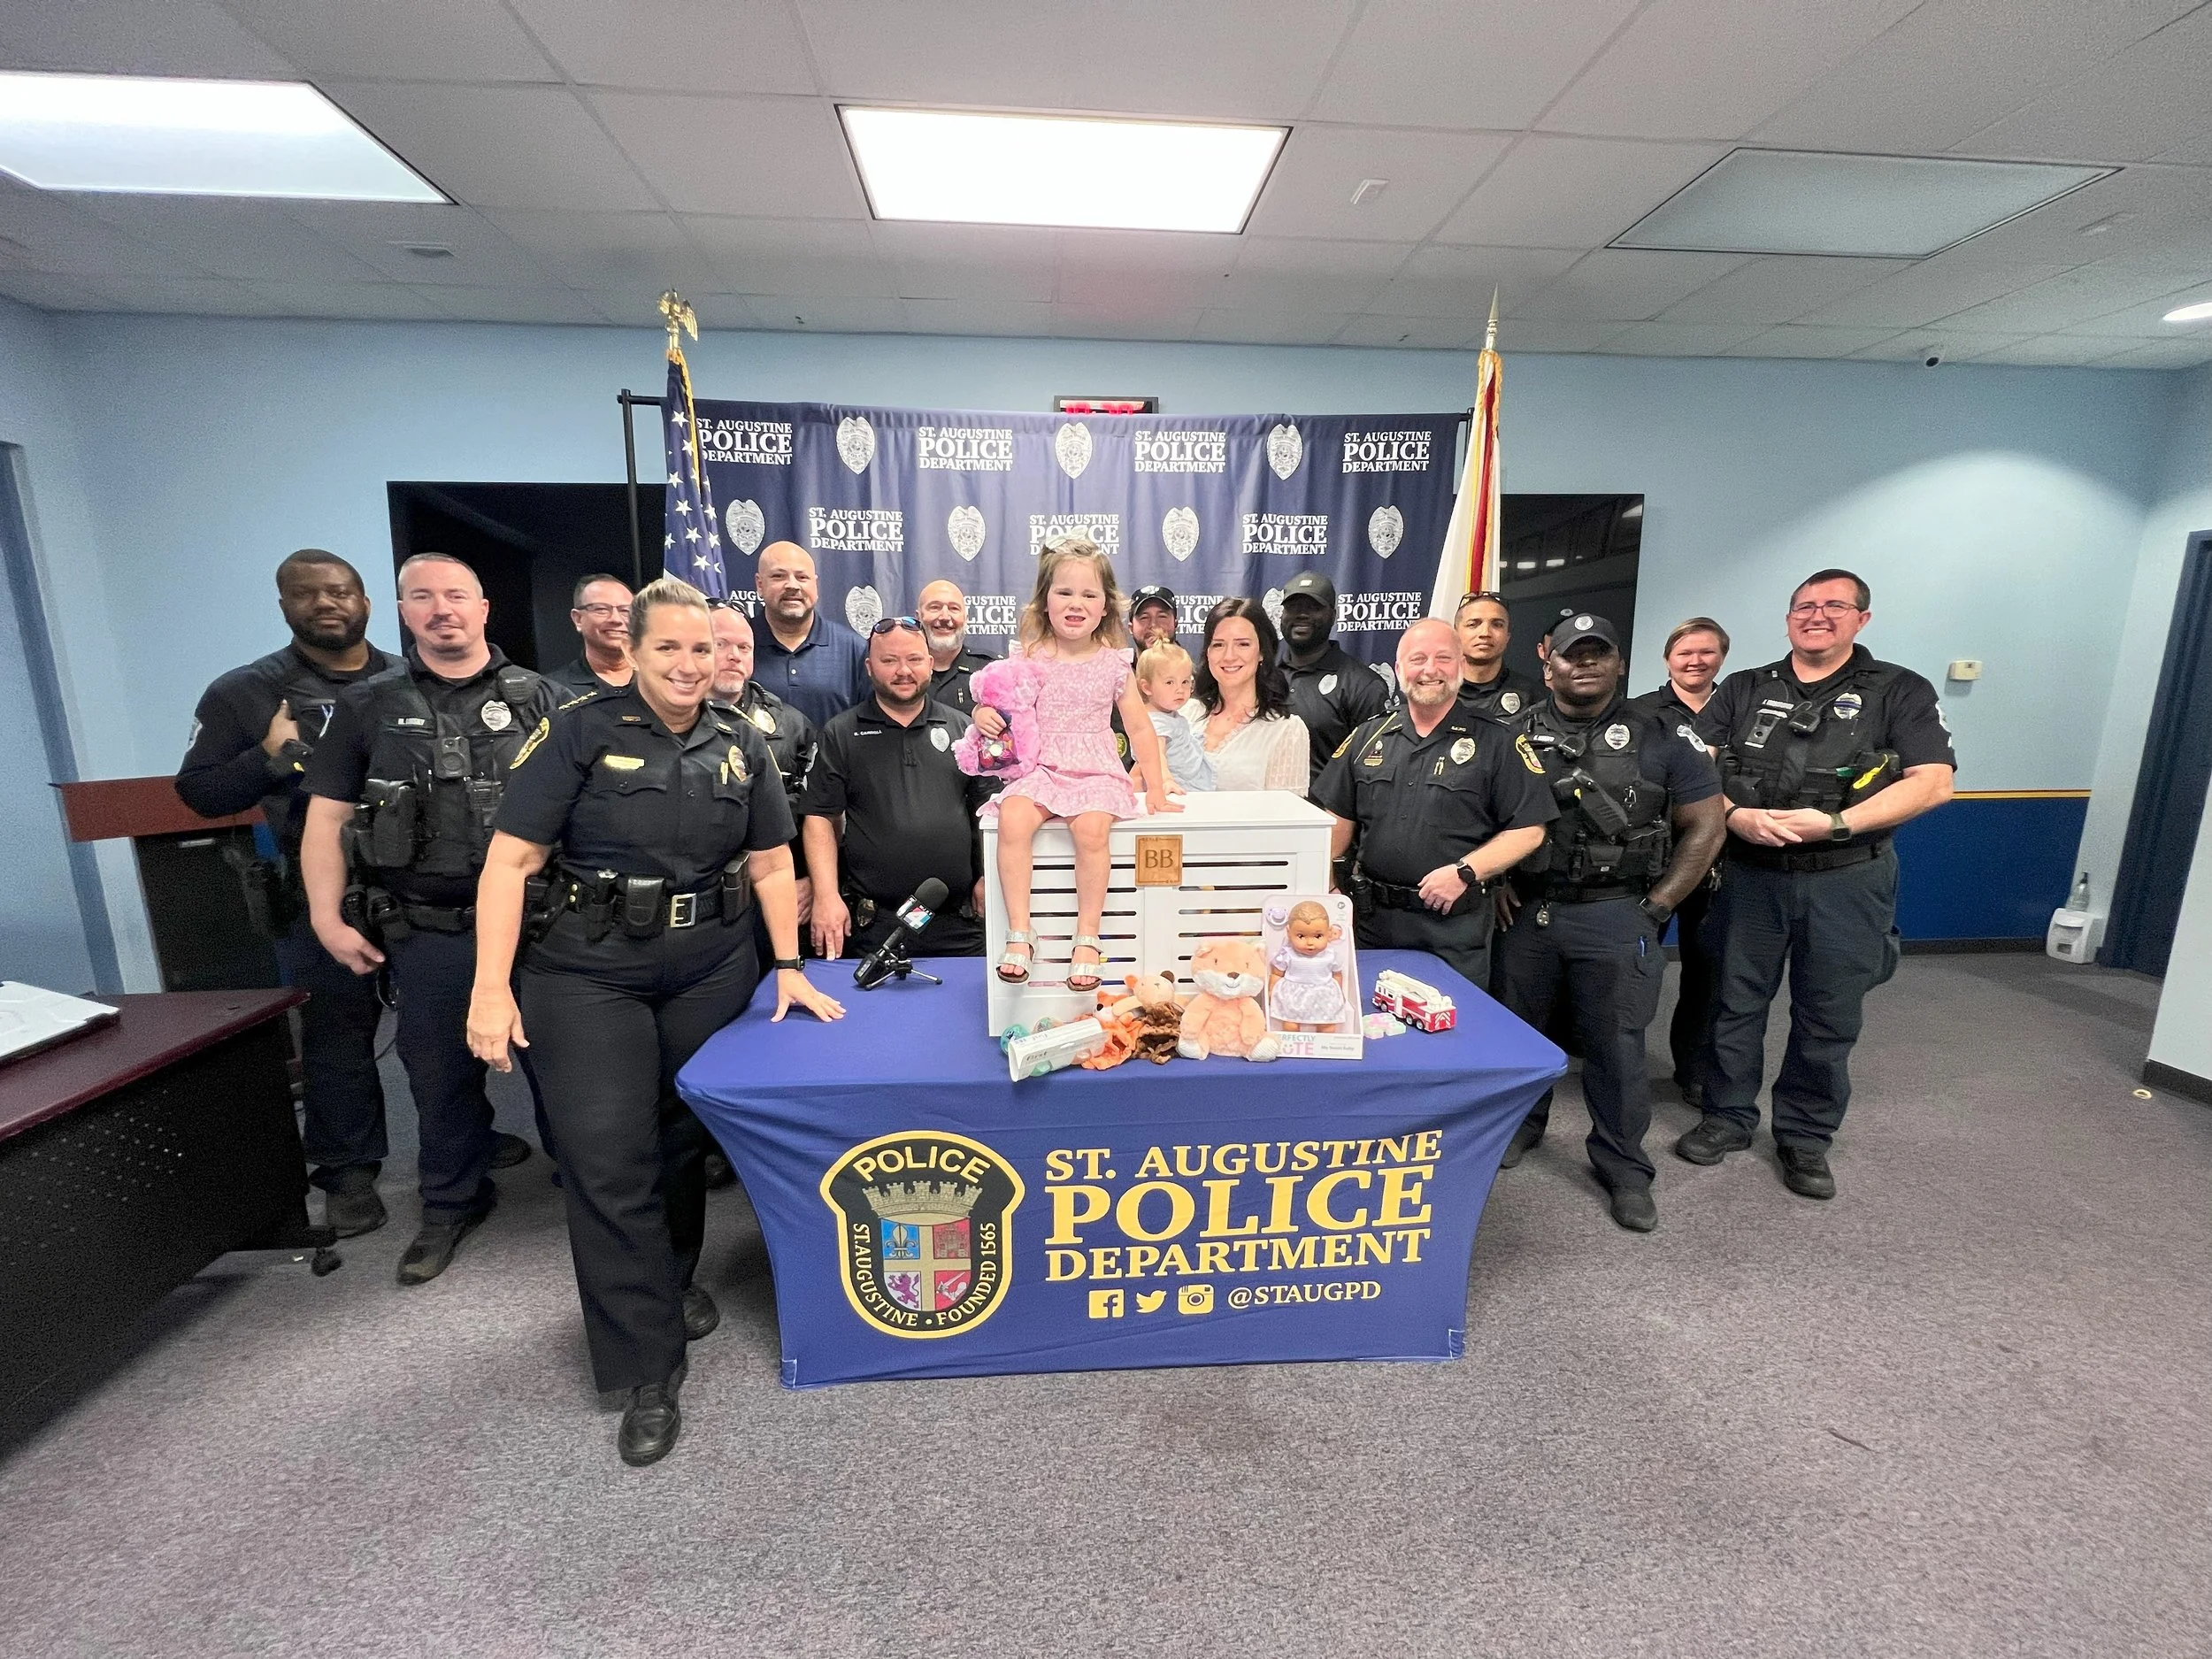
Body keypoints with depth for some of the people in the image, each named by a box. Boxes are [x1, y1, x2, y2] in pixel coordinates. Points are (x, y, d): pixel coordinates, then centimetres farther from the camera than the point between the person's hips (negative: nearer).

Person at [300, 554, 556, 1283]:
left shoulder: (535, 697, 2)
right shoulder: (368, 705, 5)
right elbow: (328, 817, 6)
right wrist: (328, 917, -1)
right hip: (425, 930, 2)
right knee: (439, 1072, 13)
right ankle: (453, 1200, 33)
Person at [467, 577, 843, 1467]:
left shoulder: (741, 745, 5)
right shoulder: (577, 733, -6)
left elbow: (771, 865, 7)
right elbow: (510, 861, -8)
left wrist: (789, 967, 1)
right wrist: (491, 986, -14)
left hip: (711, 973, 3)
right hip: (587, 973, -3)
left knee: (683, 1139, 14)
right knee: (608, 1160, -3)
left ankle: (671, 1284, 41)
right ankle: (647, 1369, 11)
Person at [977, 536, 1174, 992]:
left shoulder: (1113, 662, 5)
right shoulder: (1028, 657, 4)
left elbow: (1139, 728, 10)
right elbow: (998, 705, 11)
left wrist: (1156, 790, 7)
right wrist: (983, 714, -14)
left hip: (1096, 772, -1)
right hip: (1038, 769, 1)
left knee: (1091, 828, -31)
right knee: (1011, 820, -29)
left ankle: (1087, 938, -16)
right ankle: (1019, 932, -18)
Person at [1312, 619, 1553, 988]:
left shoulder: (1495, 745, -1)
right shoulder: (1367, 738, 9)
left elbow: (1528, 830, -4)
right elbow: (1339, 819, 11)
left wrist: (1465, 872, -15)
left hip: (1454, 931, -3)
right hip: (1371, 921, 3)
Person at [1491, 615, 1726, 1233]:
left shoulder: (1660, 737, 1)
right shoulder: (1517, 734, 4)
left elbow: (1705, 827, 3)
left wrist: (1656, 905, -4)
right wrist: (1496, 883, -1)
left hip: (1616, 918, -2)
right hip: (1526, 911, 2)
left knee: (1616, 1045, 4)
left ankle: (1624, 1169, 21)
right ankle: (1520, 1123, 37)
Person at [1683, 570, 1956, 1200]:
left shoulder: (1901, 692, 2)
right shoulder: (1744, 689, 7)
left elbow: (1933, 783, -8)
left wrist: (1835, 824, -20)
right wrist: (1737, 817, -19)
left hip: (1845, 882, -1)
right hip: (1748, 875, 2)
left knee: (1828, 1019, 9)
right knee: (1734, 1002, 10)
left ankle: (1805, 1138, 26)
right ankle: (1728, 1118, 26)